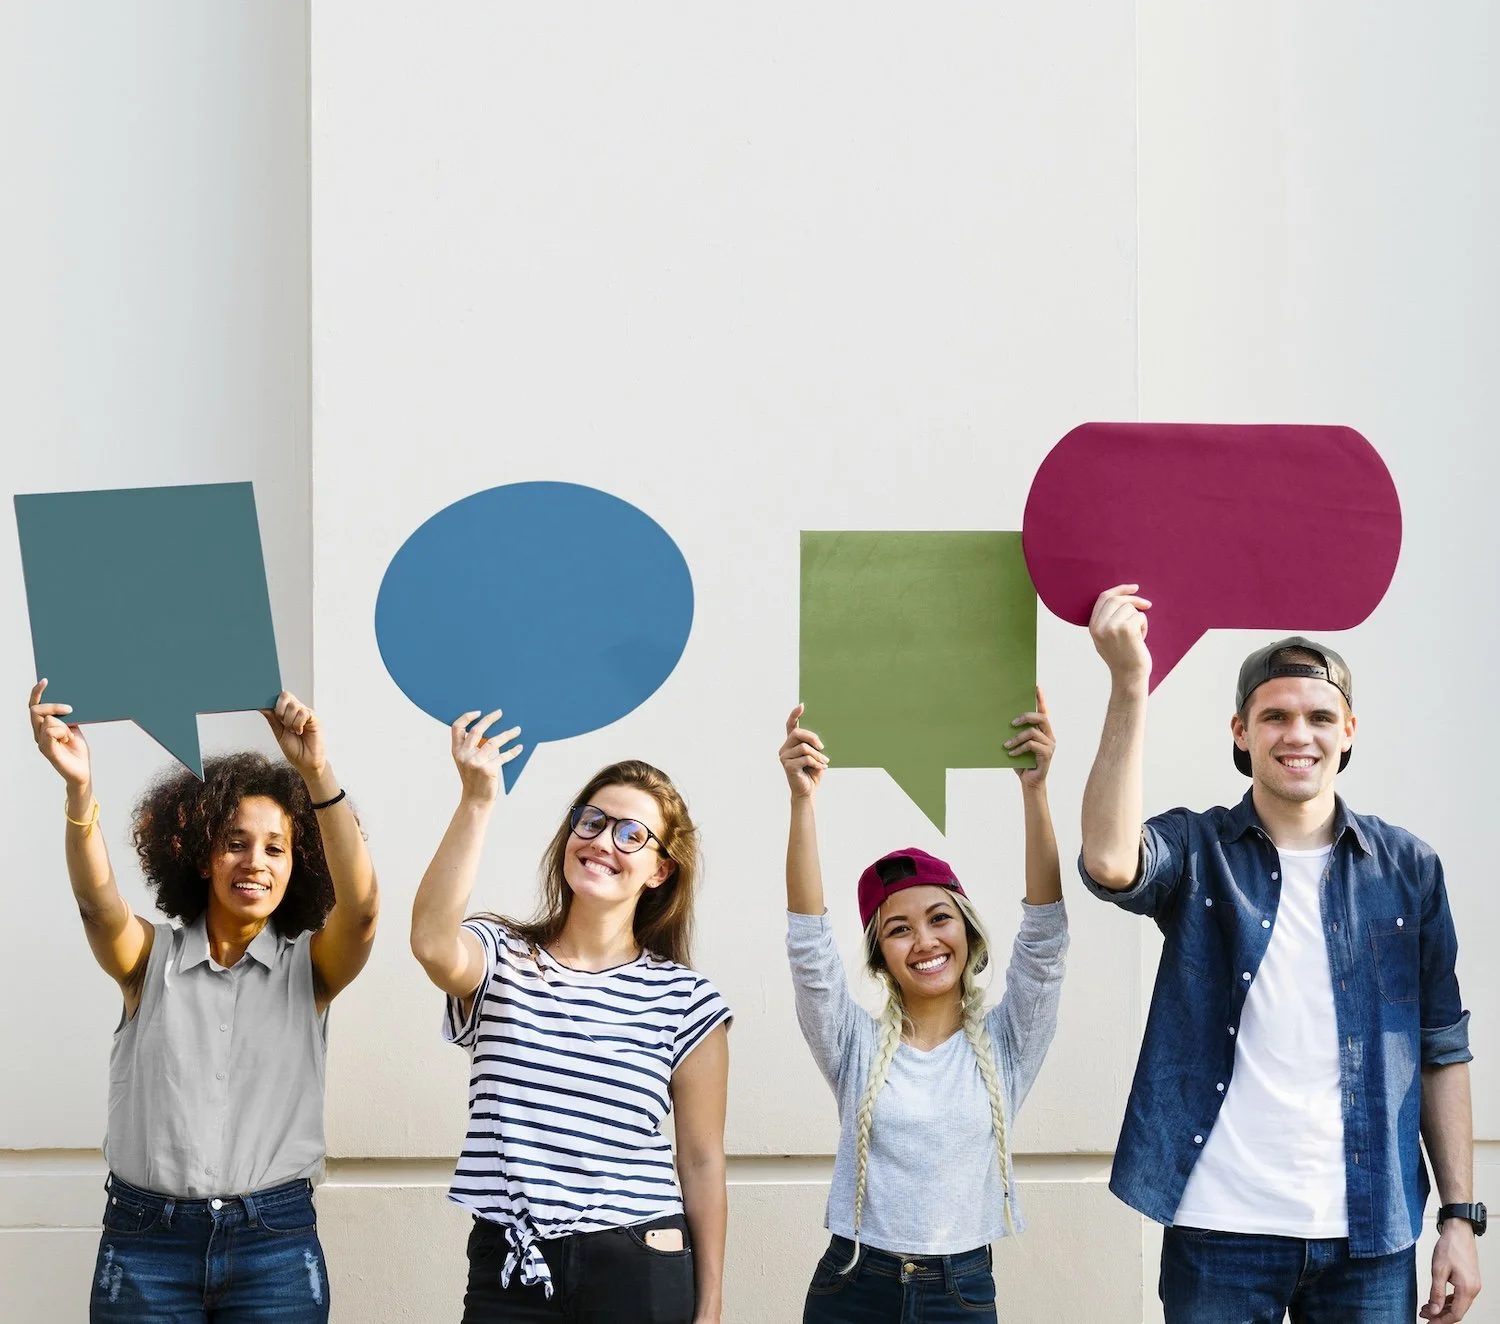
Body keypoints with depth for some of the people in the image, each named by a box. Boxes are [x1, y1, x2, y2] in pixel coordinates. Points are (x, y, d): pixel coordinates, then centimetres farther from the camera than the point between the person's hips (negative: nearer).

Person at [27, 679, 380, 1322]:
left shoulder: (308, 965, 4)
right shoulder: (152, 957, 5)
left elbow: (360, 906, -15)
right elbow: (97, 902, -14)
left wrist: (317, 775, -29)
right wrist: (80, 789, -34)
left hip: (275, 1244, 0)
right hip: (146, 1241, 0)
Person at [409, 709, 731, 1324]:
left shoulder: (684, 1001, 2)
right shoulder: (501, 959, 3)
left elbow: (702, 1163, 5)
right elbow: (433, 945, -23)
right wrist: (477, 802, -30)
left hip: (640, 1273, 0)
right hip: (508, 1273, 1)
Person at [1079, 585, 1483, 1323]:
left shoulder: (1407, 868, 6)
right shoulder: (1196, 852, 0)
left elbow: (1441, 1050, 9)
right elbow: (1110, 862, -24)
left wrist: (1460, 1216, 4)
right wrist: (1129, 685, -29)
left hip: (1370, 1234, 2)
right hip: (1222, 1230, -2)